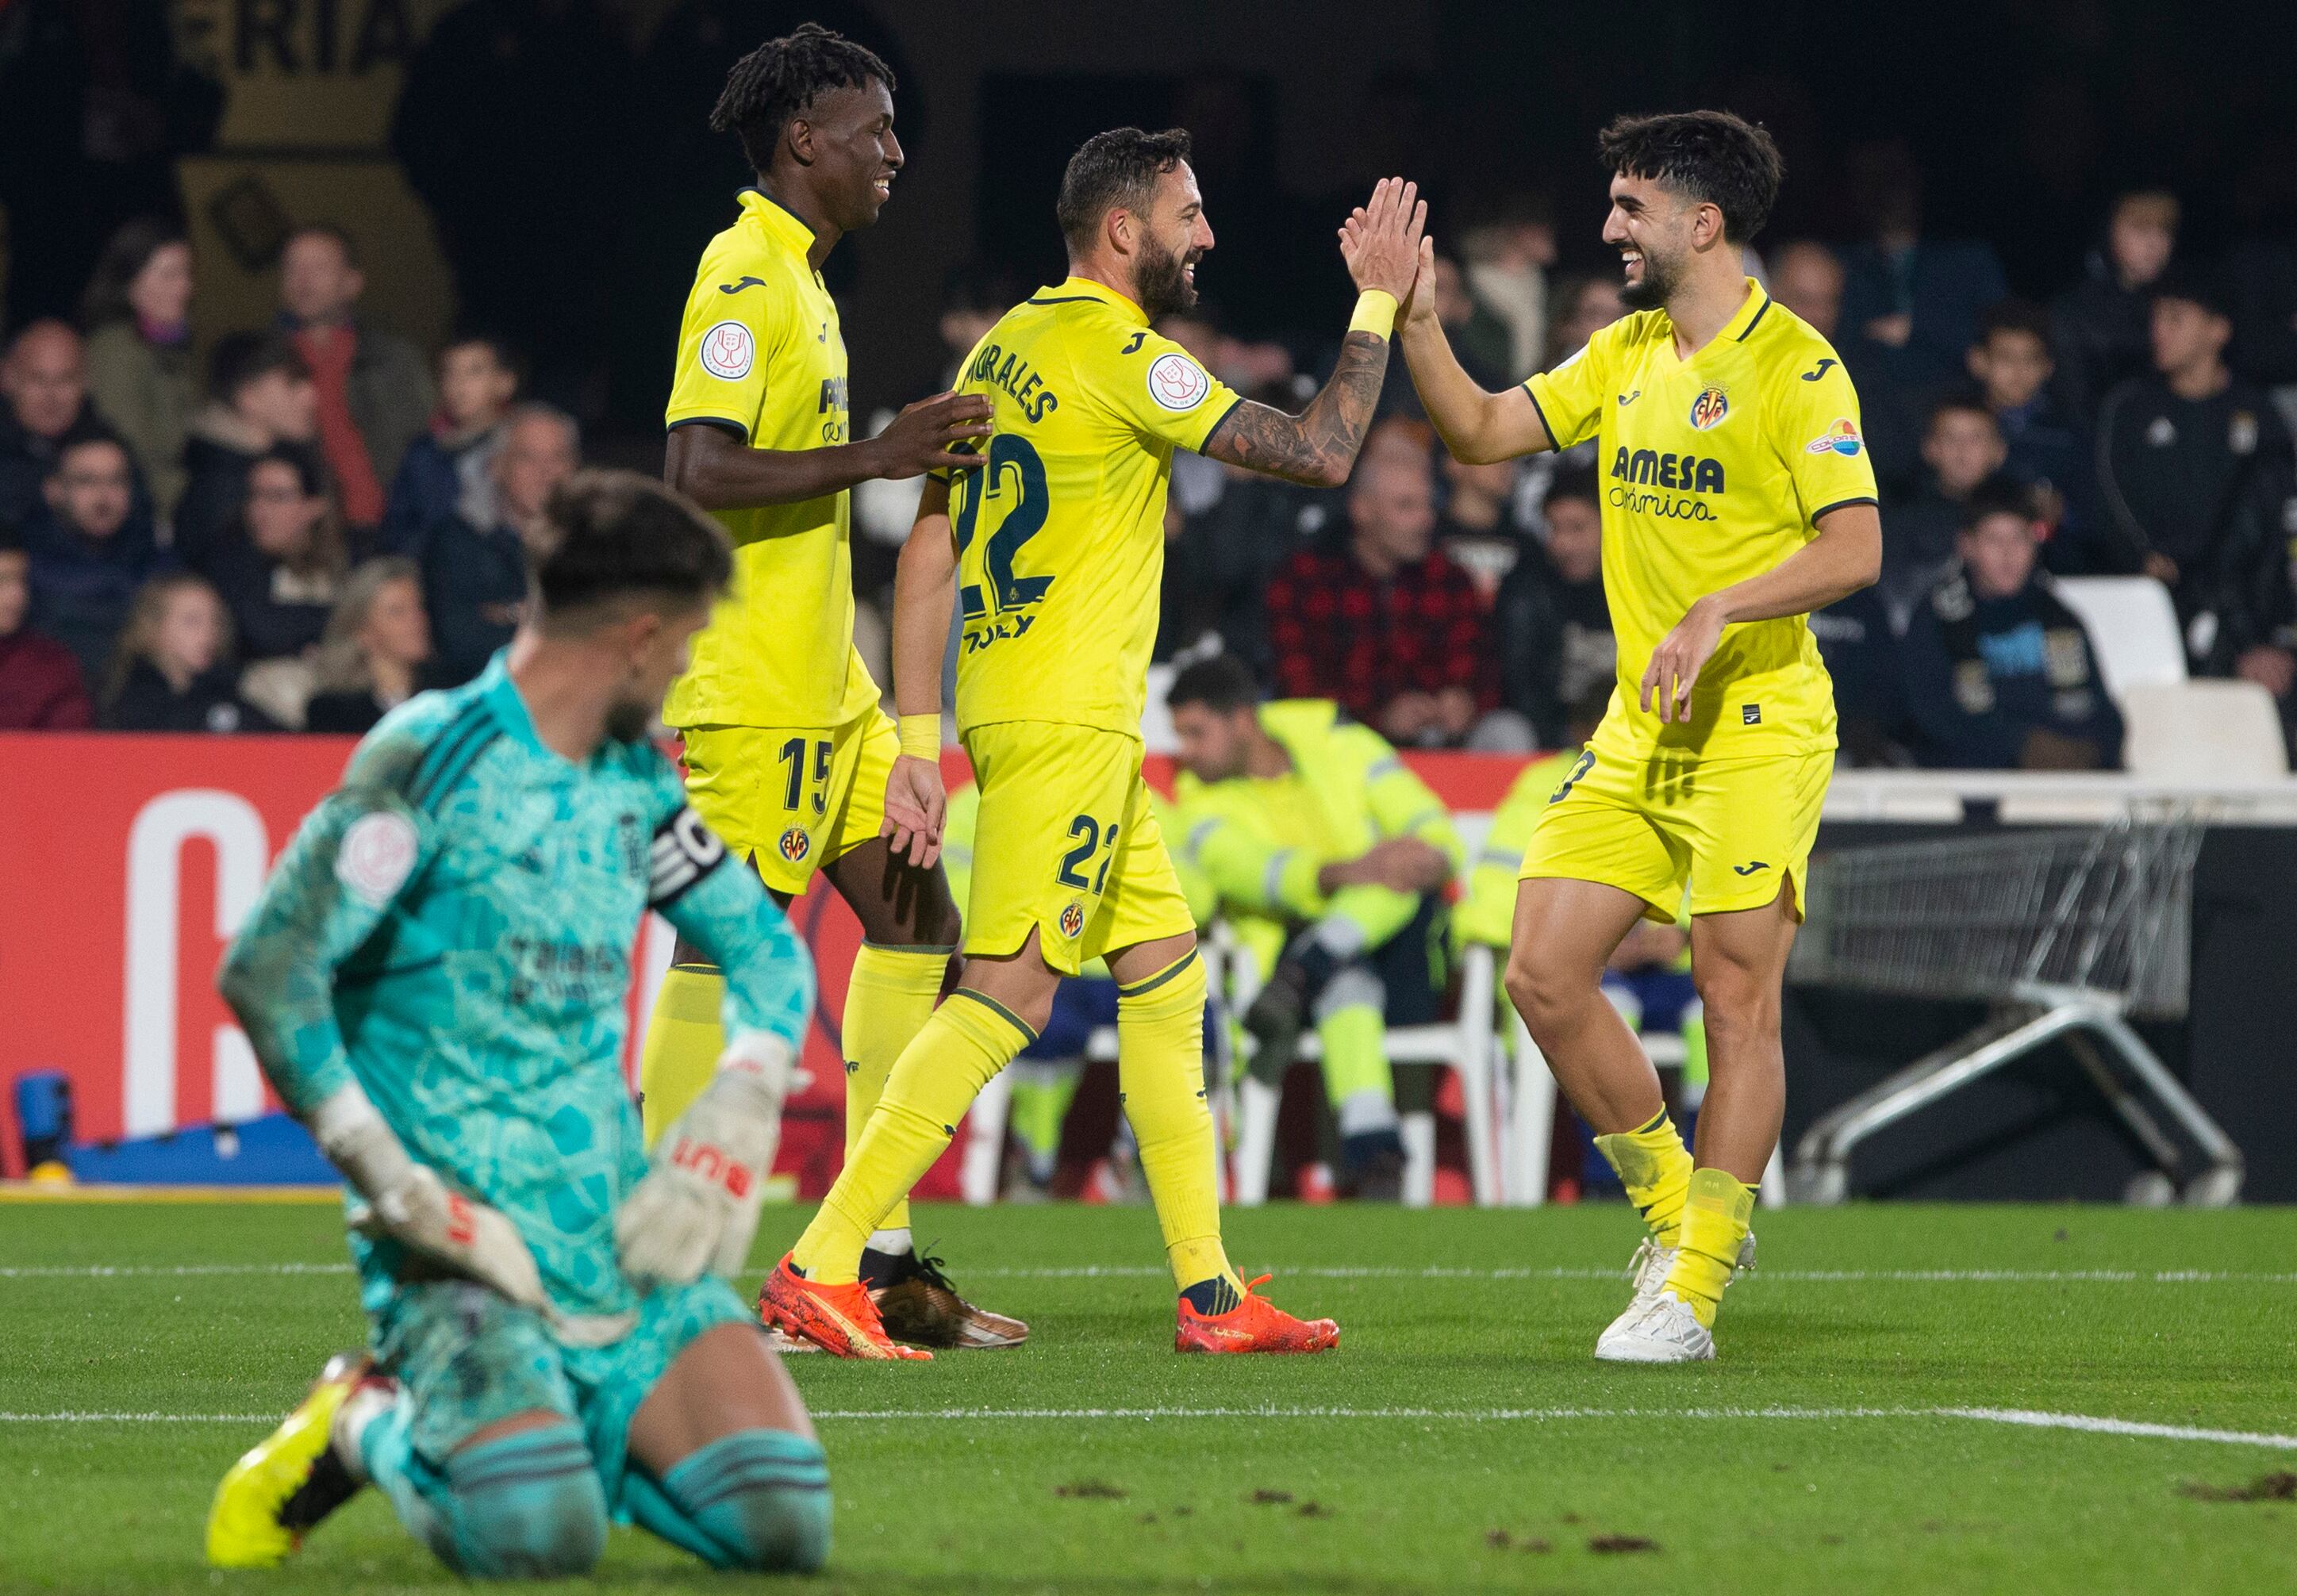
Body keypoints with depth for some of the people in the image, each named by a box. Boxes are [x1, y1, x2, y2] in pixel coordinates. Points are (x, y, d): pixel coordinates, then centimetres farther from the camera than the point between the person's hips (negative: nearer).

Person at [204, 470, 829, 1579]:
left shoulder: (636, 781, 14)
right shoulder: (430, 759, -9)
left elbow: (770, 954, 25)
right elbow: (264, 974, -16)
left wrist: (724, 1138, 6)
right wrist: (394, 1185, -19)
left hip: (623, 1228, 6)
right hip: (463, 1235, -6)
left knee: (782, 1523, -12)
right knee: (540, 1536, -28)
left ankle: (565, 1429, 15)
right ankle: (369, 1426, 4)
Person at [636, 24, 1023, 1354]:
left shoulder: (799, 282, 17)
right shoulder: (746, 282, -14)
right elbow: (697, 471, -24)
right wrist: (875, 456, -24)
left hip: (822, 689, 10)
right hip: (749, 690, -10)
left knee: (917, 925, 9)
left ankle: (888, 1262, 12)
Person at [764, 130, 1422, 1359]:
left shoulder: (1007, 347, 14)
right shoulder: (1122, 357, -12)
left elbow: (928, 551, 12)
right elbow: (1321, 453, -11)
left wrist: (918, 738, 11)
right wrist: (1378, 302, 0)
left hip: (1005, 697, 10)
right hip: (1066, 717, -10)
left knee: (1167, 978, 13)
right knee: (1009, 994, -11)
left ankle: (1210, 1294, 14)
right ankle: (820, 1268, -16)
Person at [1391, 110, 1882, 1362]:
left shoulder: (1795, 367, -11)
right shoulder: (1628, 354, 12)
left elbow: (1855, 549, -17)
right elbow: (1481, 431, 13)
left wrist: (1717, 614, -26)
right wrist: (1410, 315, 1)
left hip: (1758, 729, -8)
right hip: (1639, 733, 8)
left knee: (1737, 1000, -6)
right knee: (1543, 974, 1)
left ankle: (1693, 1289, 0)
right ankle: (1674, 1211, 17)